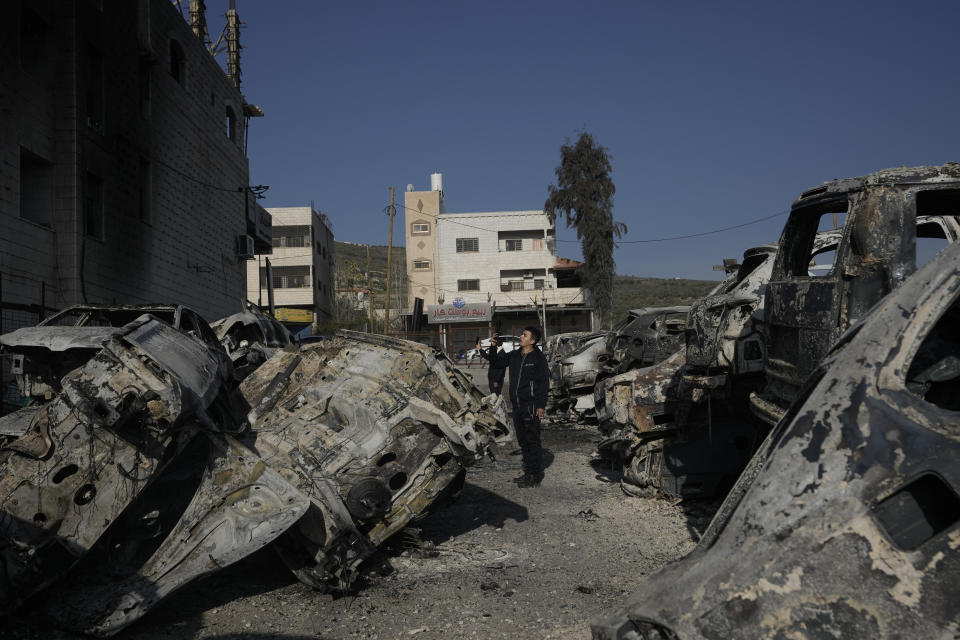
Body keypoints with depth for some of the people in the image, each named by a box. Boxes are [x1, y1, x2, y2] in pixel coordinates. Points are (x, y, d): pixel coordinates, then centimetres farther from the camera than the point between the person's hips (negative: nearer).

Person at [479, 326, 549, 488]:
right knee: (523, 441, 13)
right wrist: (493, 347, 4)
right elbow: (496, 363, 21)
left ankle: (535, 476, 0)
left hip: (531, 406, -7)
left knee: (532, 441, -6)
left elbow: (544, 382, -9)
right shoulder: (514, 355, 12)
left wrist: (541, 405, -15)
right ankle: (528, 473, 22)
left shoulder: (538, 358, -7)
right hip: (517, 406, 7)